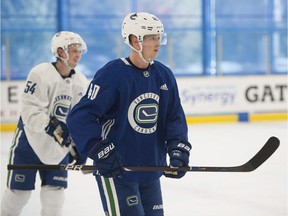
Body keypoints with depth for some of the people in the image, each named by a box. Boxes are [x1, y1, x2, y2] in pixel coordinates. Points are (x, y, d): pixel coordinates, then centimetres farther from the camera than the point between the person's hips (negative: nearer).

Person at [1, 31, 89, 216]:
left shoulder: (82, 82, 0)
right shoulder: (41, 74, -18)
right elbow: (30, 111, -24)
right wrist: (50, 127, -36)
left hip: (59, 147, 5)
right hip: (30, 141, -5)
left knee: (55, 192, 2)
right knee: (19, 190, 2)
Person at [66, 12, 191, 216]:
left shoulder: (164, 75, 4)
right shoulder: (112, 74, -17)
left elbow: (175, 118, 8)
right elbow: (80, 117, -20)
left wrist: (178, 148, -8)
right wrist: (101, 152, -25)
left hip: (151, 170, 7)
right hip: (115, 170, -7)